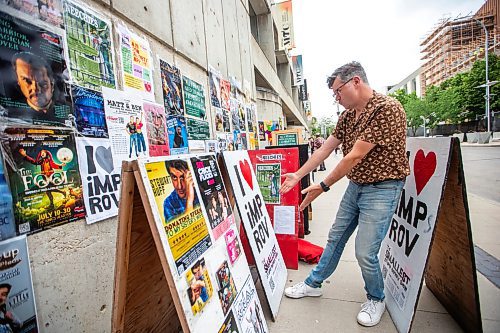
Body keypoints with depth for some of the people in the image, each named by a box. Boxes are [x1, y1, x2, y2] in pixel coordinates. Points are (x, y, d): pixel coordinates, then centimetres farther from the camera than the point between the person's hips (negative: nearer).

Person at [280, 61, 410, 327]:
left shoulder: (387, 109, -21)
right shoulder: (347, 116, 6)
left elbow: (354, 157, -24)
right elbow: (325, 150, 7)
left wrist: (323, 186, -17)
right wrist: (297, 176, 5)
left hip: (382, 188, -7)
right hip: (356, 185, 8)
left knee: (365, 252, -3)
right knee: (335, 238, 15)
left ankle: (376, 299, 28)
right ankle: (314, 284, 32)